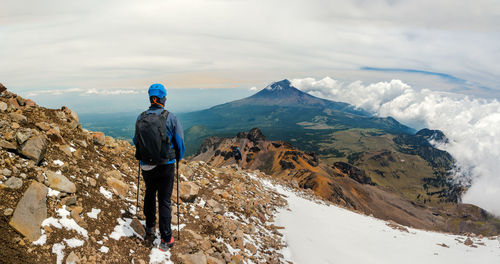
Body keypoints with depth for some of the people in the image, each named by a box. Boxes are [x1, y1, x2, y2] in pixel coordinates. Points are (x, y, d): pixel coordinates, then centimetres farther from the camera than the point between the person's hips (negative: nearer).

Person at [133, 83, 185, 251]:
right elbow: (179, 142, -4)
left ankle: (150, 228, 39)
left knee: (150, 194, 24)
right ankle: (166, 239, 9)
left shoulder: (141, 118, -3)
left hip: (146, 165, 3)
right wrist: (178, 158, 15)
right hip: (166, 165, -3)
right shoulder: (171, 117, -12)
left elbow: (136, 141, 10)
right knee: (164, 200, 4)